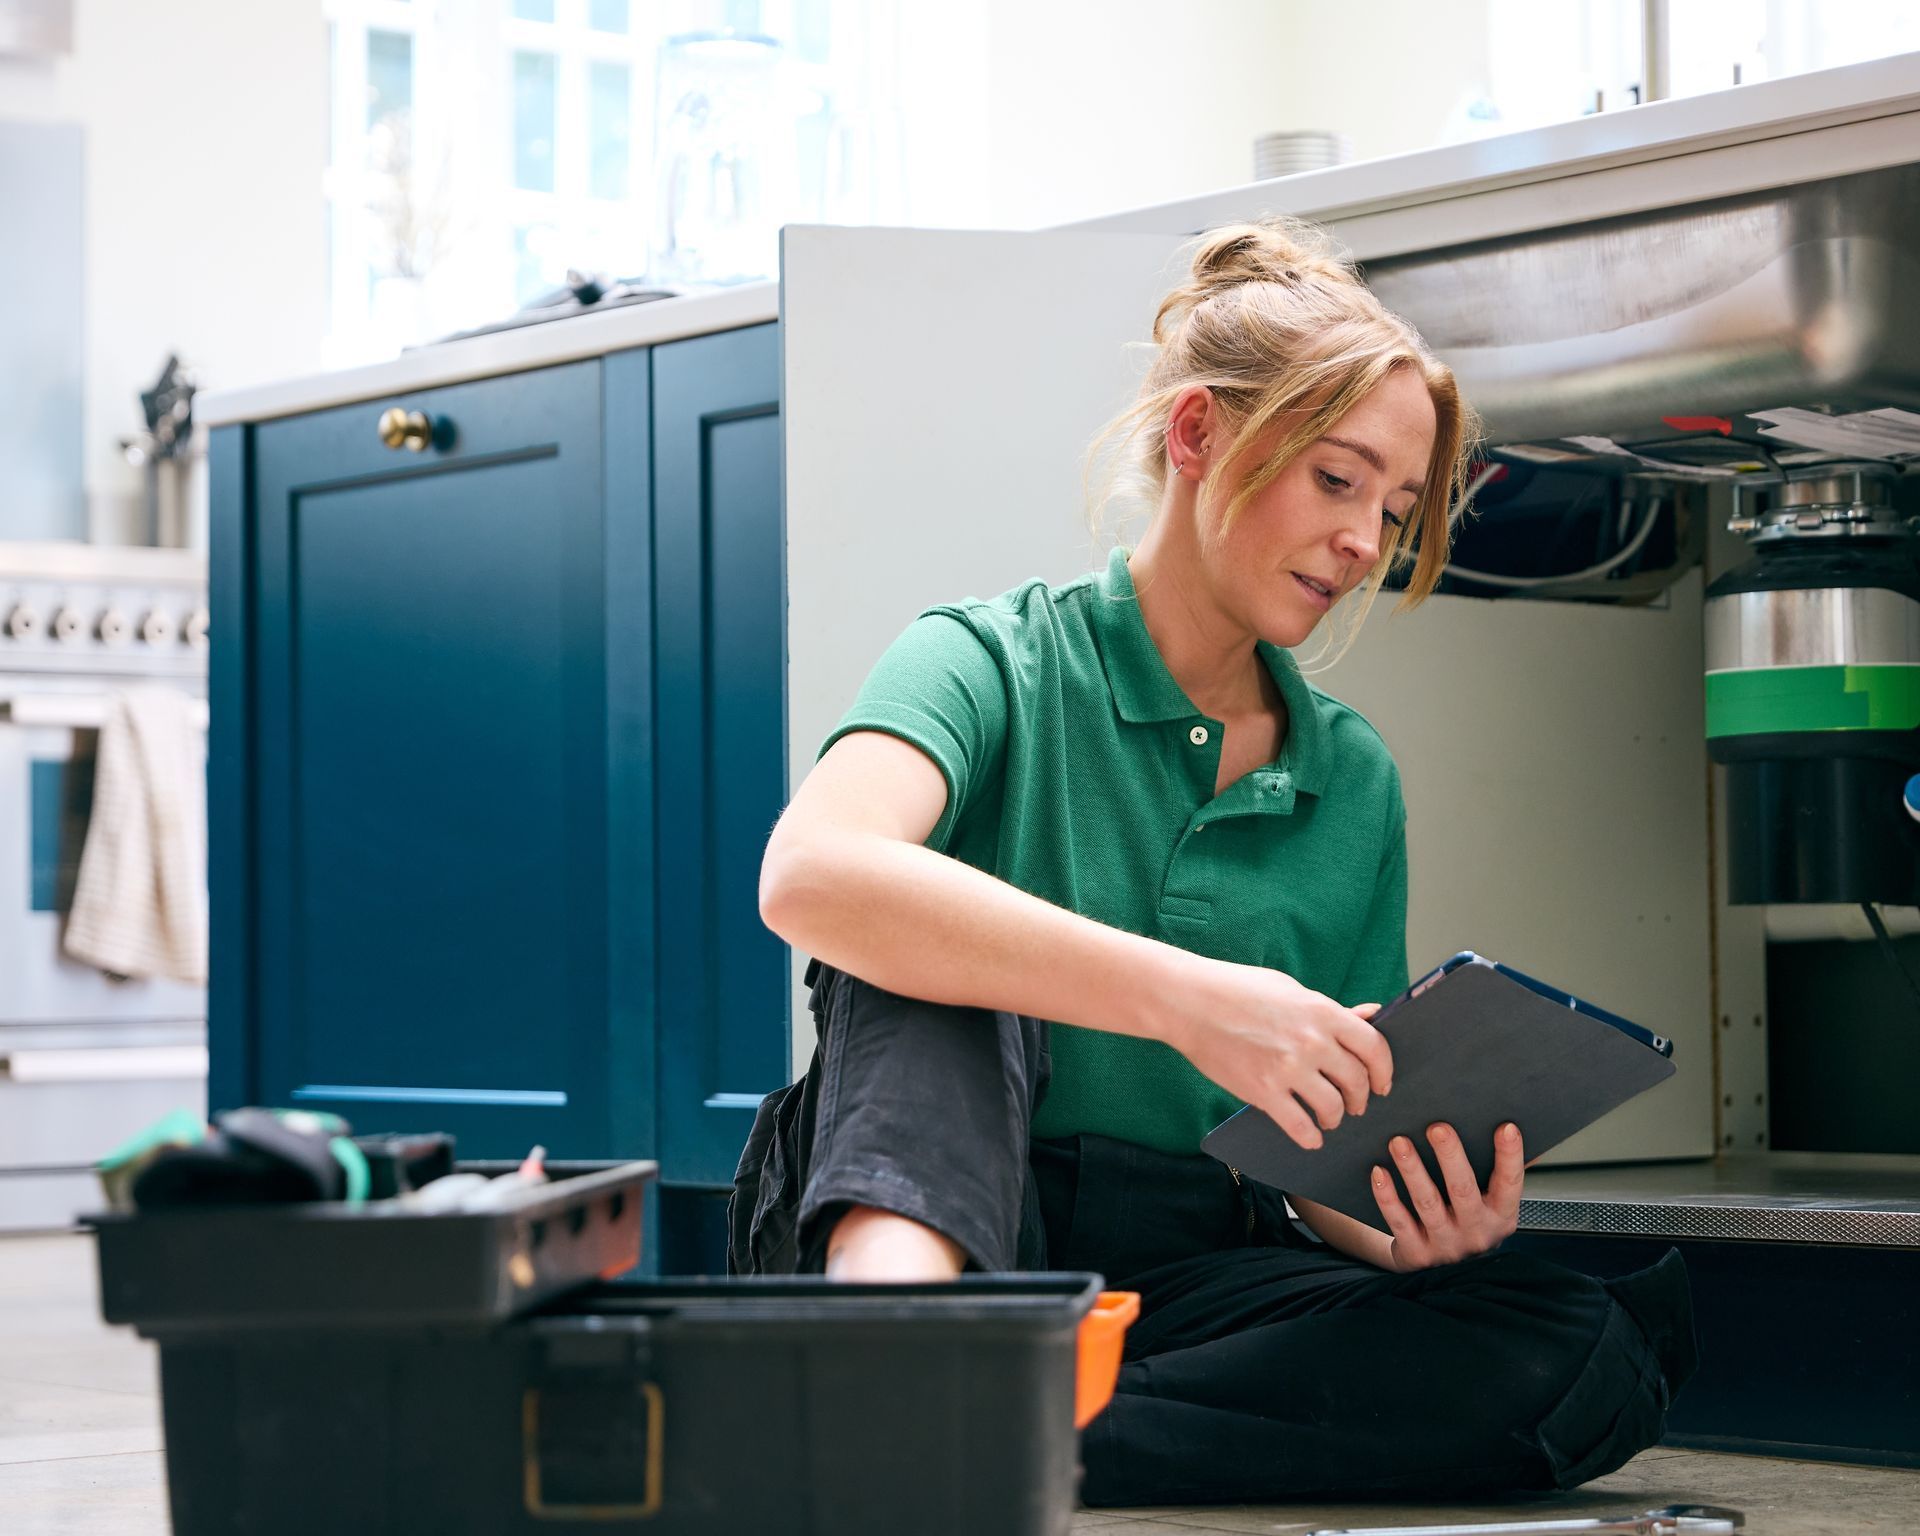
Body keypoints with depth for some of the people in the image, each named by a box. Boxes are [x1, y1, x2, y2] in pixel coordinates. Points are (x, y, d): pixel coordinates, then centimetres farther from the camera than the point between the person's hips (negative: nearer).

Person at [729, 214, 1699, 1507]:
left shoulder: (1355, 780, 15)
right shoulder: (996, 663, 0)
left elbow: (1314, 1147, 15)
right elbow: (814, 875, -23)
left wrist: (1401, 1233, -10)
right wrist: (1182, 996, -32)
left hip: (1193, 1275, 4)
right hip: (926, 1211, -3)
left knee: (1588, 1362, -21)